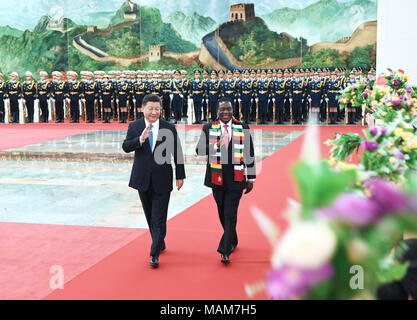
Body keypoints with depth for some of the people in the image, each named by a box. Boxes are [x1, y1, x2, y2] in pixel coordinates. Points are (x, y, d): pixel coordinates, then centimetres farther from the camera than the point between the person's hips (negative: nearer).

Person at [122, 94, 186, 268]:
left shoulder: (169, 128, -1)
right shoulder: (134, 127, 1)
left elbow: (177, 152, 2)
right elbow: (126, 147, -12)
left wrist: (180, 176, 2)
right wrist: (140, 139, -29)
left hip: (162, 179, -2)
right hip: (143, 178, 3)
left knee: (159, 218, -5)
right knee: (150, 215, 16)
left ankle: (154, 254, -2)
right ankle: (159, 243, 35)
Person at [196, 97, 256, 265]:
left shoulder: (242, 128, 3)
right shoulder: (208, 128, 3)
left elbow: (249, 155, 7)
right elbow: (199, 150, -7)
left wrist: (251, 179, 6)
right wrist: (216, 145, -23)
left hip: (236, 178, -2)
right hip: (217, 178, 2)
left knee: (230, 214, -8)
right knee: (222, 213, 14)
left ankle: (225, 250, -5)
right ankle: (232, 242, 34)